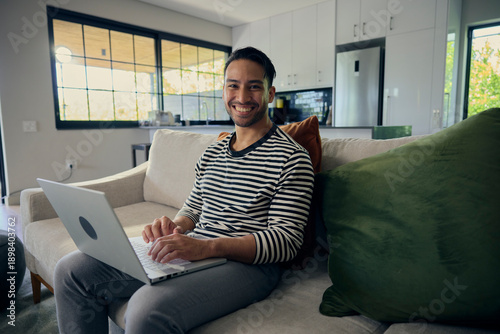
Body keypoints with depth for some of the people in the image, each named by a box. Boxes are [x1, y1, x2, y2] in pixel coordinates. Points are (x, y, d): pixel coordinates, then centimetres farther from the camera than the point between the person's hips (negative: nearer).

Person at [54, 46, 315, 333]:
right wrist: (176, 227, -7)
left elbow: (287, 240, -15)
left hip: (248, 263, -6)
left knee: (148, 308, -34)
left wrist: (208, 247, -27)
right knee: (72, 270, 0)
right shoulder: (213, 153, 14)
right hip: (191, 250, 7)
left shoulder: (292, 158, -9)